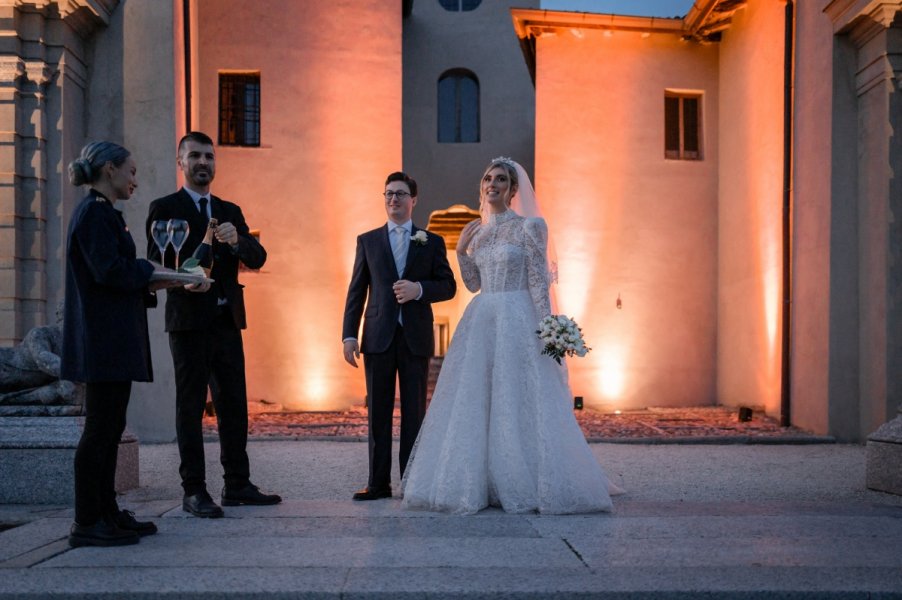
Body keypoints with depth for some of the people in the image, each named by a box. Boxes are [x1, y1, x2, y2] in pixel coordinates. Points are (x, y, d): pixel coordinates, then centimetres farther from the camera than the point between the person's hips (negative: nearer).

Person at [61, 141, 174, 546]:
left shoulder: (103, 212, 20)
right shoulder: (94, 213, -11)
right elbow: (110, 271, -20)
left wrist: (152, 284, 8)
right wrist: (154, 274, -8)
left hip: (114, 341, 10)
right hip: (104, 341, -10)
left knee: (109, 427, 12)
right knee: (99, 429, -6)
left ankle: (106, 513, 20)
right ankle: (86, 523, 0)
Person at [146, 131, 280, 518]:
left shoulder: (230, 212, 16)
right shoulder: (164, 208, 2)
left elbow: (257, 259, 5)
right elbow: (156, 263, -5)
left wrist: (237, 240, -16)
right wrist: (183, 280, -25)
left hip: (228, 319, 5)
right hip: (189, 320, -5)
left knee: (234, 404, 8)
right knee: (190, 405, -1)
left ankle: (237, 485, 16)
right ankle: (194, 491, 3)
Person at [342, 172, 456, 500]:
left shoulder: (432, 242, 8)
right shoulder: (367, 240, 10)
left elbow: (448, 286, 6)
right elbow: (356, 291, 6)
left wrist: (419, 289, -14)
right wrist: (349, 335, -2)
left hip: (416, 337, -1)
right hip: (378, 337, 1)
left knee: (414, 412, 4)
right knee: (378, 412, 4)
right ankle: (378, 482, 10)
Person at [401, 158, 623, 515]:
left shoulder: (529, 227, -3)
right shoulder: (476, 232, 14)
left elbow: (539, 282, -7)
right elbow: (473, 285, 14)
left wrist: (547, 326, -14)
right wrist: (461, 251, 3)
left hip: (517, 322, -6)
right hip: (480, 323, 6)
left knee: (519, 403, -4)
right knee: (475, 401, 5)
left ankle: (524, 485, 6)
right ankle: (479, 482, 14)